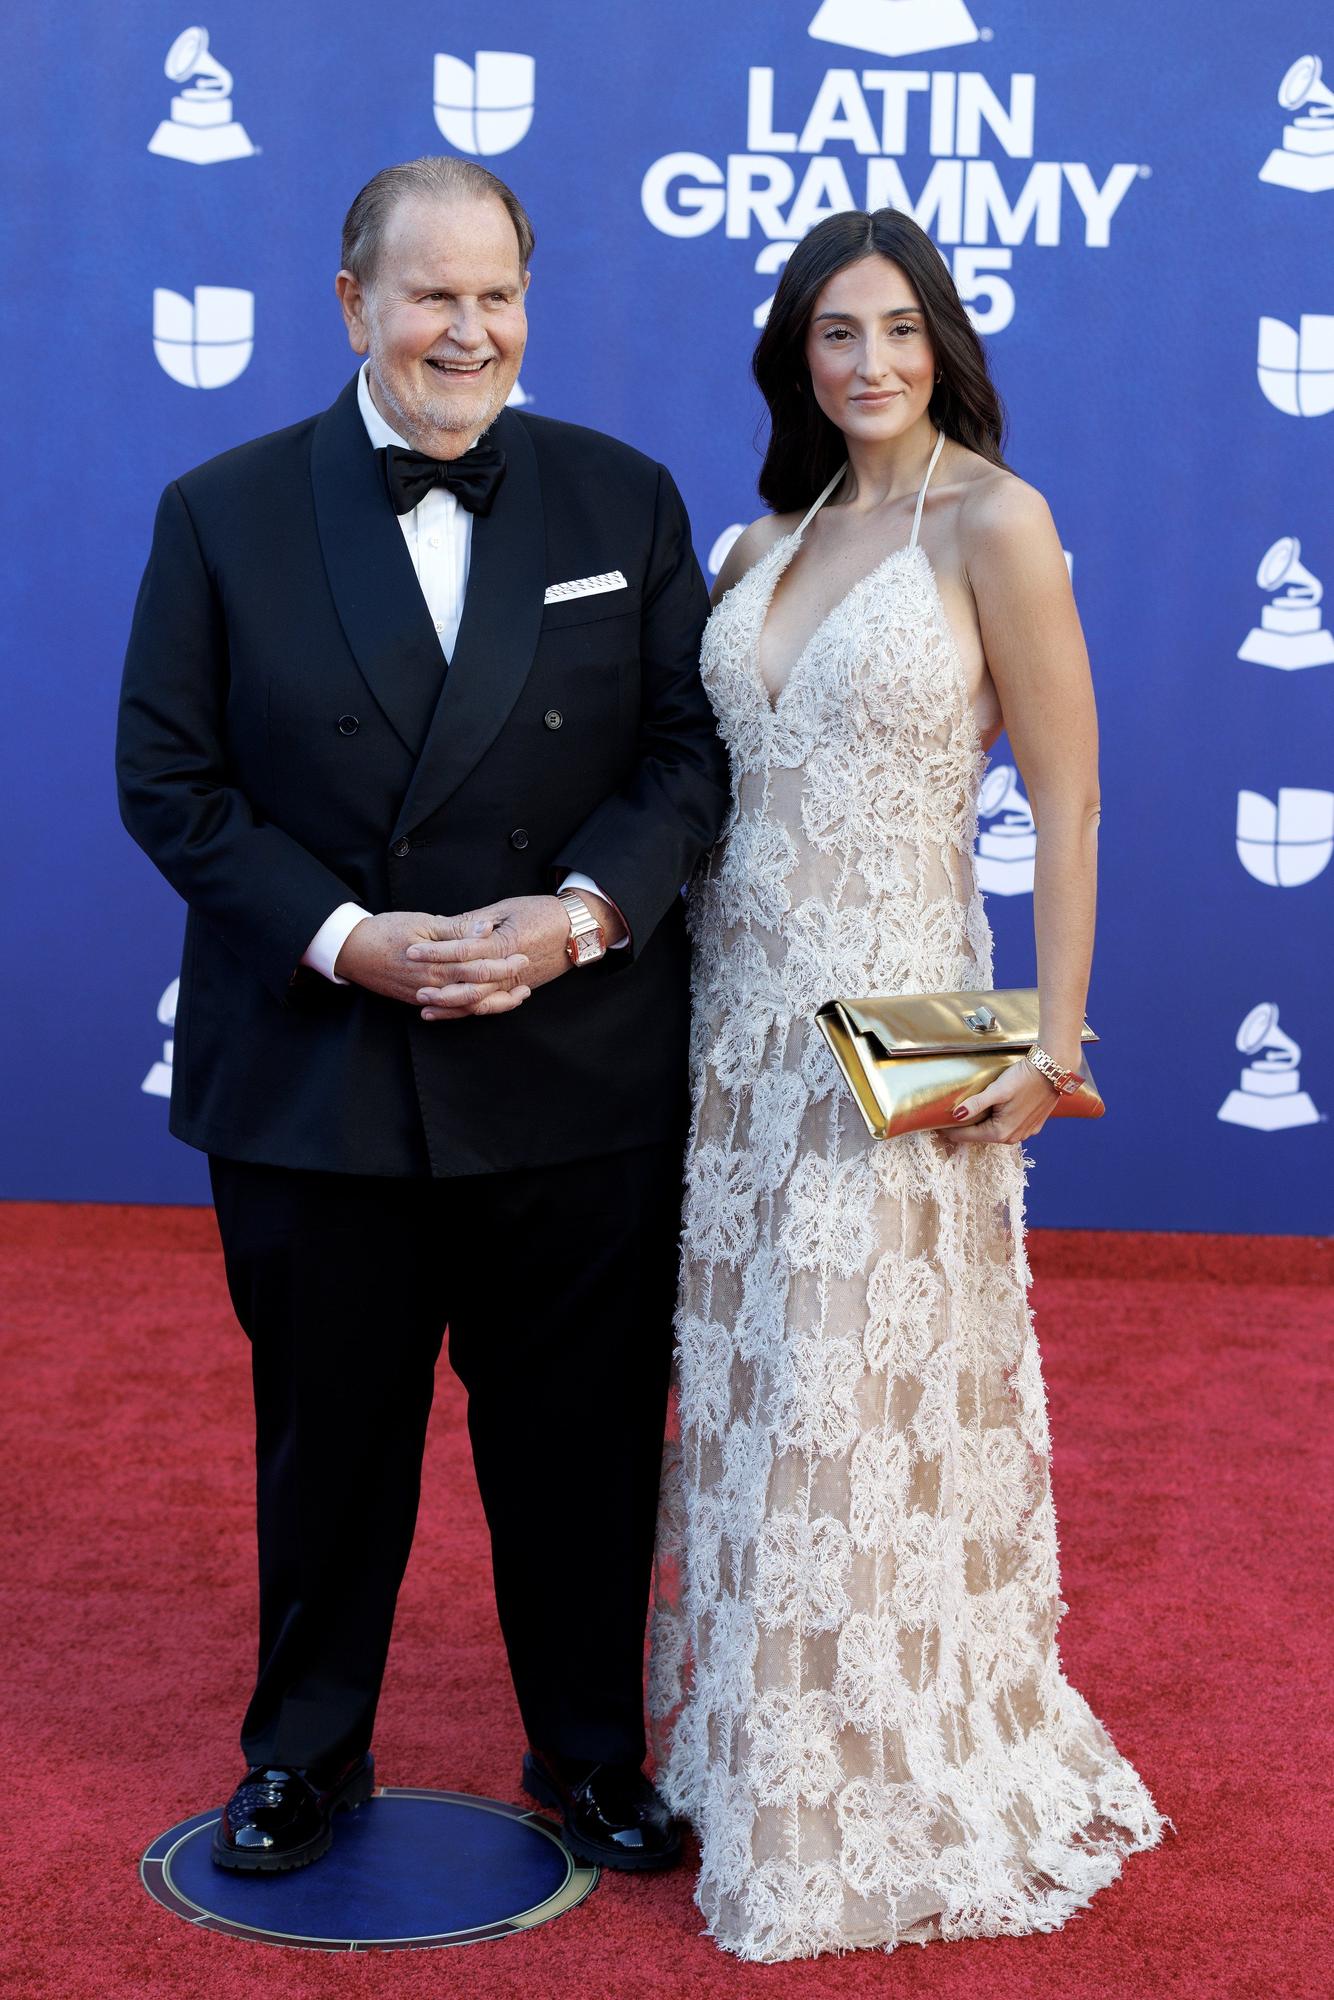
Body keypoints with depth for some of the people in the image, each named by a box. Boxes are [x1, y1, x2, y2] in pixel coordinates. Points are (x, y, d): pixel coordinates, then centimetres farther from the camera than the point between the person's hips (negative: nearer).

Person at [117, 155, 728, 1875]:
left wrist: (580, 912, -15)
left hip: (577, 1077, 1)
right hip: (314, 1077, 0)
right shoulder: (224, 514, 0)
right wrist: (342, 938, -15)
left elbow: (693, 752, 2)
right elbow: (168, 778, -3)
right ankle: (306, 1750, 35)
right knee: (328, 1441, 14)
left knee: (584, 1443, 11)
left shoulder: (625, 502, 4)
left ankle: (591, 1752, 32)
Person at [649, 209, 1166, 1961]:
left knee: (865, 1404, 1)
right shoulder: (770, 540, 11)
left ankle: (897, 1788, 19)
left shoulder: (991, 521, -7)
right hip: (739, 1007, 6)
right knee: (748, 1391, 11)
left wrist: (1052, 1044, -15)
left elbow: (1067, 797, -9)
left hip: (891, 1013, -6)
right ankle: (756, 1751, 28)